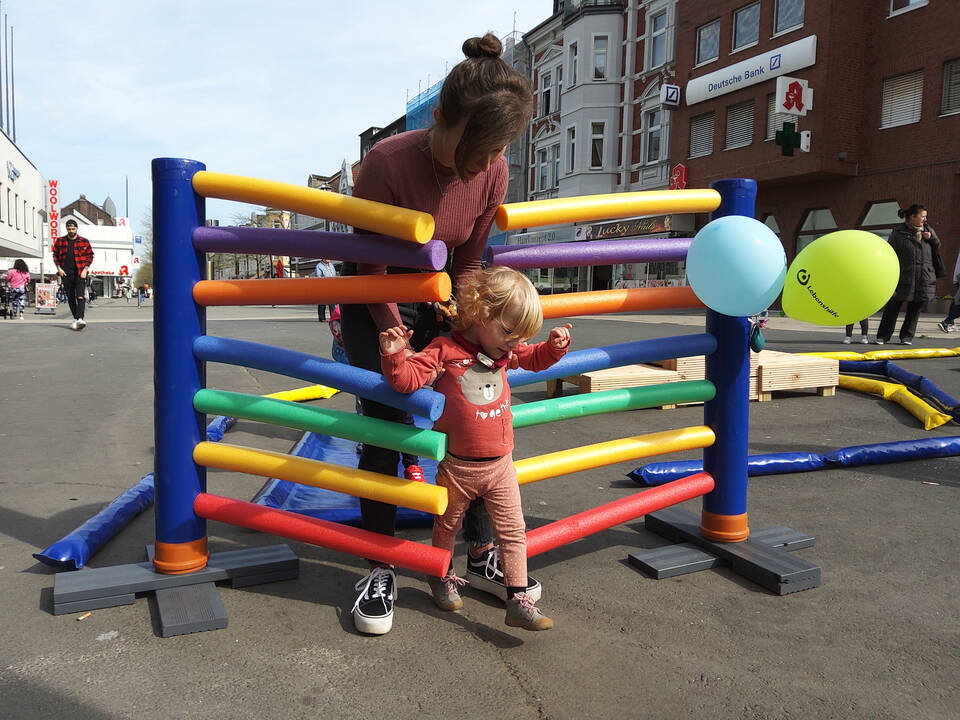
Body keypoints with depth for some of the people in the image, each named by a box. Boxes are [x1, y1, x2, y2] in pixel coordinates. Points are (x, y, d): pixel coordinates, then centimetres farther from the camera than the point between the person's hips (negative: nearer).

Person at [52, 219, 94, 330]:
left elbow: (90, 256, 5)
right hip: (66, 274, 3)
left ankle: (80, 319, -27)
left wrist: (85, 269, -6)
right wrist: (59, 268, 2)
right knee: (71, 298, 7)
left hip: (80, 273, -3)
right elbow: (55, 255, 15)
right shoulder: (60, 241, 9)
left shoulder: (84, 242, 3)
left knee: (80, 297, -17)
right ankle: (76, 319, 17)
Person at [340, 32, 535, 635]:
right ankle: (383, 569, 4)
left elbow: (468, 264, -3)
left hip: (438, 304, 4)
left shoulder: (492, 172, -15)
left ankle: (483, 555, 12)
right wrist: (400, 348, -18)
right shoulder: (387, 163, -27)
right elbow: (373, 268, -18)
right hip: (376, 307, -4)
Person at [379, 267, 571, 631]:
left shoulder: (506, 349, 3)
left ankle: (518, 601, 10)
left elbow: (535, 359, 20)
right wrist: (394, 356, -40)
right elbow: (407, 379, -22)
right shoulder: (444, 350, -16)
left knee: (513, 531, 3)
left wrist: (555, 346, 1)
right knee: (447, 526, 19)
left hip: (501, 464, 4)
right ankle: (442, 577, 44)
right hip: (458, 467, -4)